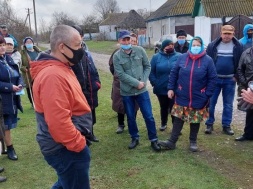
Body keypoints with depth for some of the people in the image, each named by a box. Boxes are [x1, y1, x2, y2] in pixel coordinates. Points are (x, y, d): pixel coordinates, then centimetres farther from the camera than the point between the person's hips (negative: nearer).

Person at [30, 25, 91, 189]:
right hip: (66, 148, -10)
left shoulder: (59, 69, 8)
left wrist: (77, 140, 19)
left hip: (67, 145, 10)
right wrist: (78, 144, -21)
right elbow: (58, 121, -31)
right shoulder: (53, 75, -26)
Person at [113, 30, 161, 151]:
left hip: (142, 90, 0)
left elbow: (147, 66, 3)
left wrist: (143, 81, -10)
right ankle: (135, 138, 32)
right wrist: (136, 83, -17)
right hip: (126, 92, 0)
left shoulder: (140, 50, -2)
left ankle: (153, 140, 20)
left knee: (148, 116, 4)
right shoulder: (117, 56, -7)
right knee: (130, 117, 13)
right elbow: (121, 74, -14)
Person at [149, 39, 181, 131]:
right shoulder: (156, 57, -2)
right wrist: (155, 84, -9)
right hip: (161, 89, 2)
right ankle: (163, 123, 39)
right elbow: (151, 72, 0)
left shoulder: (179, 56, -5)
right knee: (164, 108, 19)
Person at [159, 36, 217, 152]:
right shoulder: (182, 58, -1)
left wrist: (207, 95, -9)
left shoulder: (208, 60, -5)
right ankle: (172, 141, 14)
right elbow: (173, 73, 4)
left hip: (198, 98, -1)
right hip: (182, 97, 1)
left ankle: (193, 141, 29)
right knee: (178, 119, 7)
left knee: (195, 120, 13)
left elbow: (212, 78, -4)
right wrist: (171, 88, -3)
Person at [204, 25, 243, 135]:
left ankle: (226, 125, 18)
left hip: (230, 80, 1)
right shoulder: (212, 45, -4)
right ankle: (209, 124, 15)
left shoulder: (238, 46, -3)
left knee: (228, 104, 8)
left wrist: (236, 76, -4)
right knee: (211, 102, 3)